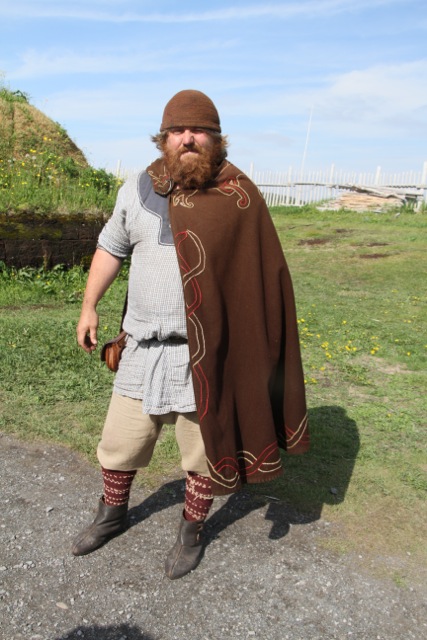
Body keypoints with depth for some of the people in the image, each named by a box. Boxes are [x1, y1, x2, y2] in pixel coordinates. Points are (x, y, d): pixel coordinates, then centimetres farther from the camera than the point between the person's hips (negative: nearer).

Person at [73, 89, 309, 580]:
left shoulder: (239, 197, -7)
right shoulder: (137, 188, 3)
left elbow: (261, 277, -4)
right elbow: (111, 247, 15)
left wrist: (253, 353, -6)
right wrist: (89, 306, 6)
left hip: (206, 356, -3)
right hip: (143, 349, 4)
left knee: (202, 452, 13)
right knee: (119, 444, 16)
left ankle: (192, 532, 41)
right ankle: (112, 514, 46)